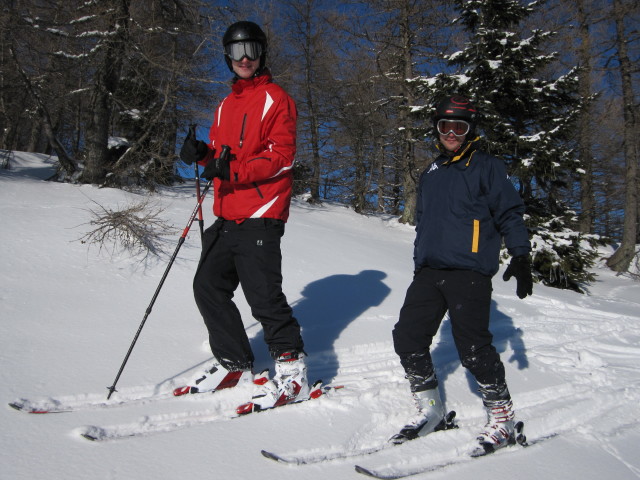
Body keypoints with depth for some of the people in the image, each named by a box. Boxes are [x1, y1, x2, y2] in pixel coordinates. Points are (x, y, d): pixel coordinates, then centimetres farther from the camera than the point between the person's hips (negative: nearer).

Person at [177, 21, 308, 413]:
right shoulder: (226, 106, 22)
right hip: (226, 216, 8)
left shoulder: (276, 99, -1)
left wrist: (235, 170, -24)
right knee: (209, 286, 7)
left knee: (263, 295, -10)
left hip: (260, 216, -8)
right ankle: (235, 364, 21)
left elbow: (282, 157, -12)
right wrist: (203, 154, 0)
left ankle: (293, 371, 4)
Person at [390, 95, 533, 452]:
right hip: (430, 271, 7)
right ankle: (432, 411, 14)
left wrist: (520, 256, -10)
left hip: (470, 272, -6)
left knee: (473, 347, -10)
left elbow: (510, 214, 0)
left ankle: (502, 416, 10)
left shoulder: (487, 167, 2)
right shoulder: (432, 173, 21)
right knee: (407, 337, 0)